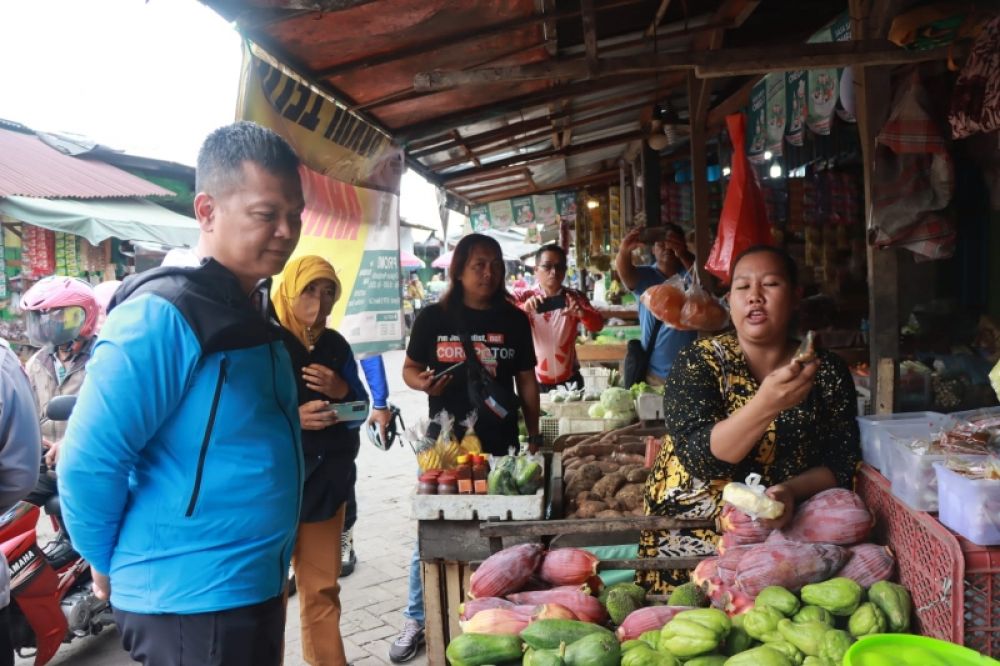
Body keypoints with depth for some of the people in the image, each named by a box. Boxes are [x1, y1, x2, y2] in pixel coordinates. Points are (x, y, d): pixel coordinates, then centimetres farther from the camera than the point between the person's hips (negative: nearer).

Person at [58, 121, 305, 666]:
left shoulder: (254, 310, 7)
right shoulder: (162, 315, -22)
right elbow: (87, 463, -21)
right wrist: (114, 567, -8)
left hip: (258, 587, 9)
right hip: (189, 601, -9)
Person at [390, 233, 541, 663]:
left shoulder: (514, 320, 4)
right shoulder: (434, 317, -1)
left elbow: (526, 381, 8)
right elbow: (409, 368, 7)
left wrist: (534, 437, 6)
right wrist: (423, 382, -16)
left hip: (499, 445, 2)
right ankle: (416, 620, 22)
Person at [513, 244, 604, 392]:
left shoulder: (574, 298, 2)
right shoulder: (523, 297, -4)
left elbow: (597, 325, -11)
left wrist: (581, 313, -32)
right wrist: (524, 308, -39)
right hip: (533, 382, -2)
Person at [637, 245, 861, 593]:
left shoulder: (828, 371, 5)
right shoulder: (699, 361, -3)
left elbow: (843, 462, 4)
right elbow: (701, 458, -15)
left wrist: (791, 491, -17)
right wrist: (767, 404, -30)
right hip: (692, 536, -2)